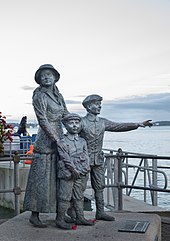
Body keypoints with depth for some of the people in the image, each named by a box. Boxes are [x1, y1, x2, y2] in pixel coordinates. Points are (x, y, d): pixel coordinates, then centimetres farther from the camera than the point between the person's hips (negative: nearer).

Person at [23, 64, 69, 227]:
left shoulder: (58, 95, 14)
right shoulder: (39, 96, -8)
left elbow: (66, 116, 18)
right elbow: (43, 120, -15)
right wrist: (56, 139, -17)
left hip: (58, 138, 8)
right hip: (45, 140, -7)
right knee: (41, 177, -3)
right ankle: (34, 215, 7)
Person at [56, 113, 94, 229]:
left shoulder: (83, 141, 12)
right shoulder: (62, 141, -5)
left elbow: (86, 157, 9)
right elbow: (65, 158, -12)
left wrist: (85, 170, -5)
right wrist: (74, 170, -16)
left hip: (81, 173, 6)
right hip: (67, 174, -6)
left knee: (79, 196, 14)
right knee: (65, 197, -2)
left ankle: (80, 217, 24)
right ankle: (60, 219, 8)